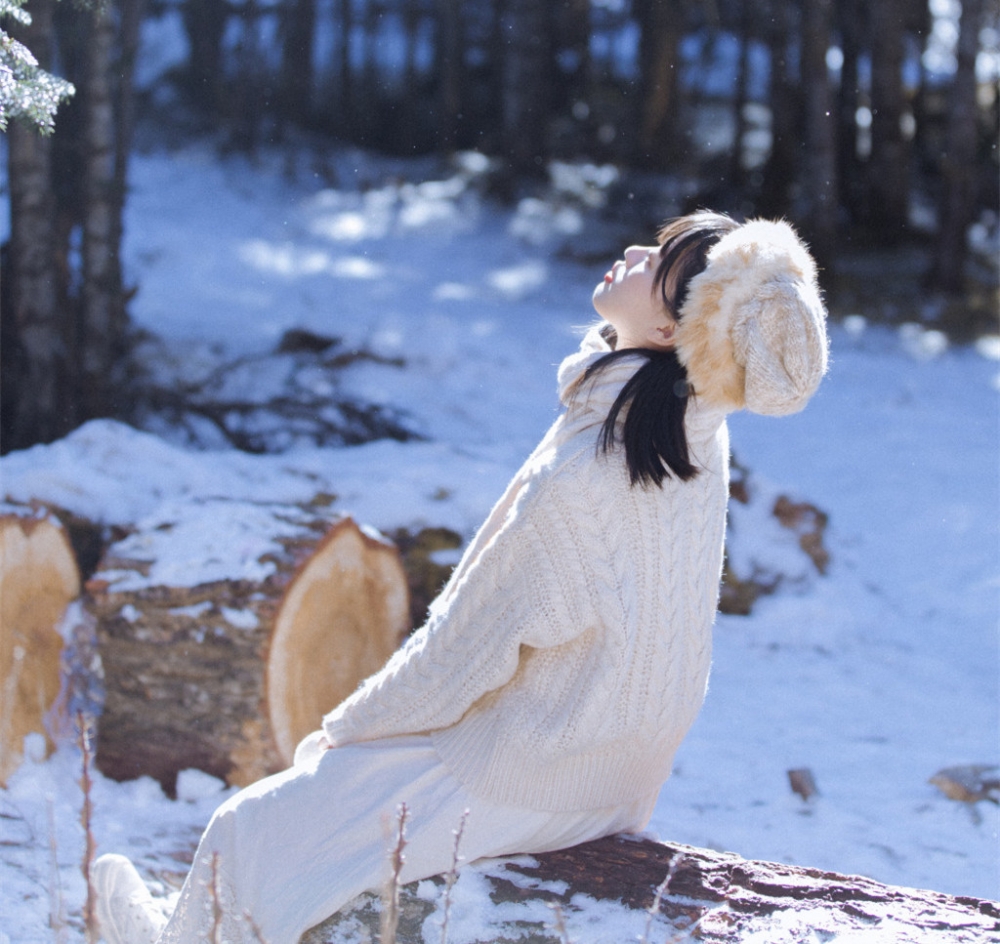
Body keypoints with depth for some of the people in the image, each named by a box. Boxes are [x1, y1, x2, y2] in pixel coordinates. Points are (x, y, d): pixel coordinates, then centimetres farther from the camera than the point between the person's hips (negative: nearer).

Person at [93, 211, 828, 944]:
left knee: (251, 833, 5)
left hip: (526, 787, -9)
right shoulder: (692, 437, -6)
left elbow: (462, 652, -20)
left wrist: (347, 727, -2)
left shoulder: (575, 481, -32)